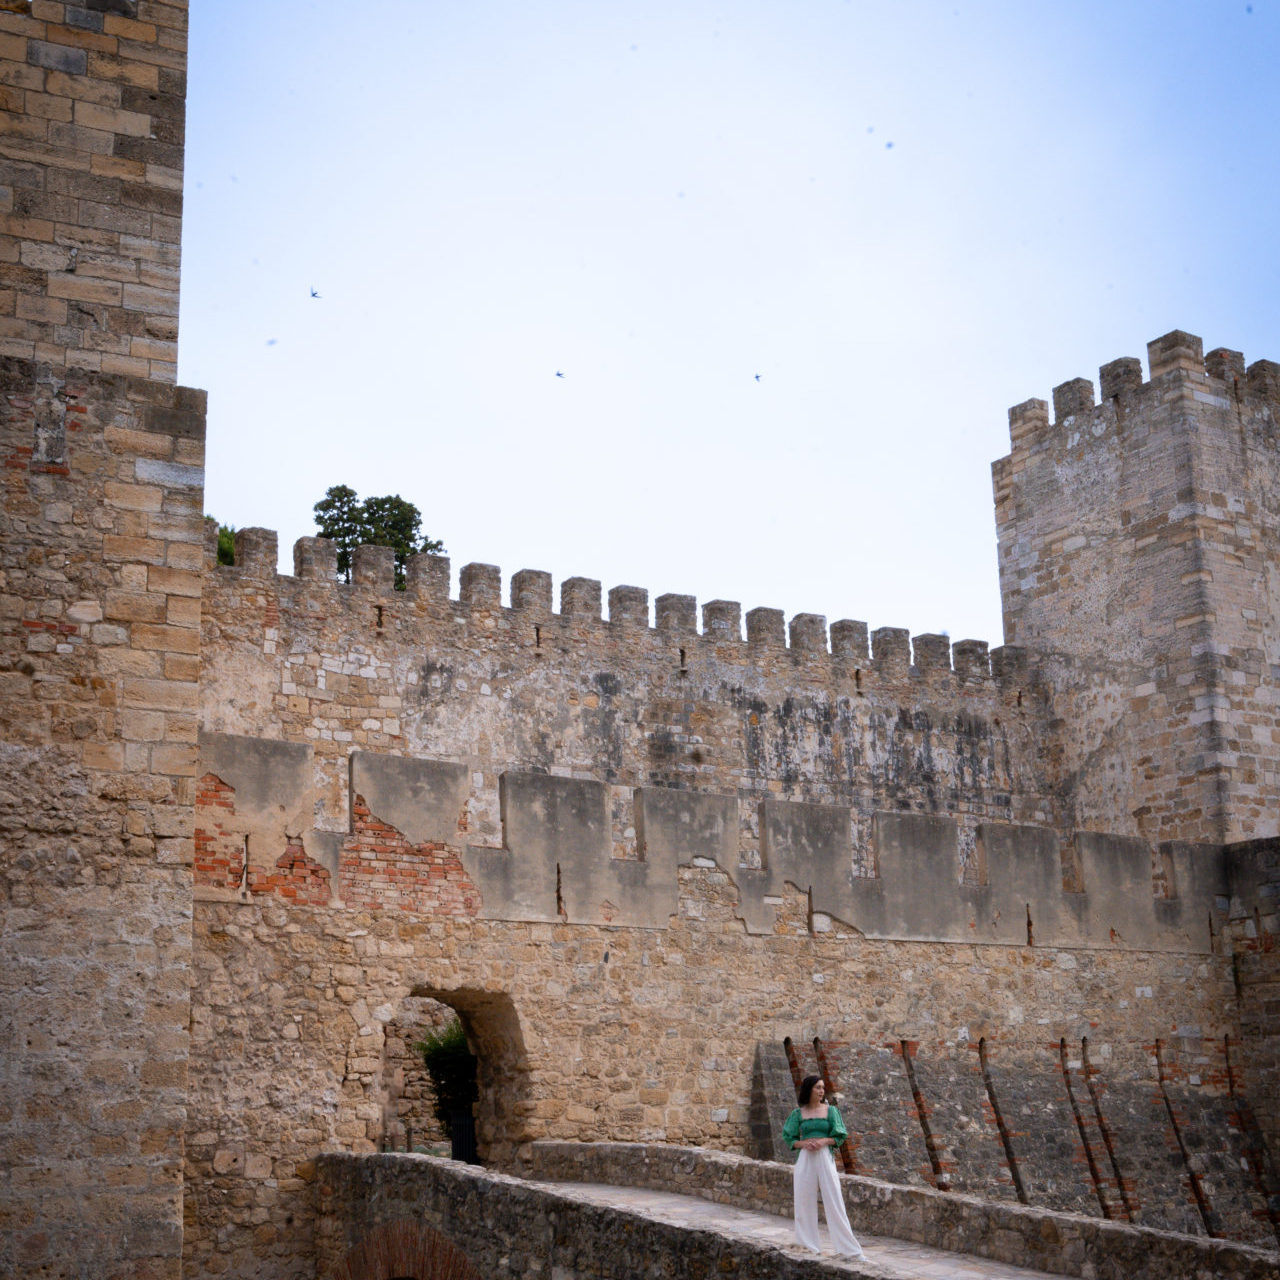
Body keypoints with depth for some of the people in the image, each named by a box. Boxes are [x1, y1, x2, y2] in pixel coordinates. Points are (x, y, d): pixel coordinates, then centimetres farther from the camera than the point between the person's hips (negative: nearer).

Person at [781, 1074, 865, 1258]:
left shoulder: (830, 1110, 6)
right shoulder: (798, 1113, 7)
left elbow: (839, 1136, 5)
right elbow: (789, 1138, 9)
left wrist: (823, 1141, -13)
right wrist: (803, 1143, -10)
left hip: (825, 1157, -1)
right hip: (805, 1159, 1)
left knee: (834, 1201, -5)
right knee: (804, 1202, 2)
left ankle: (850, 1249, -3)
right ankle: (809, 1246, 13)